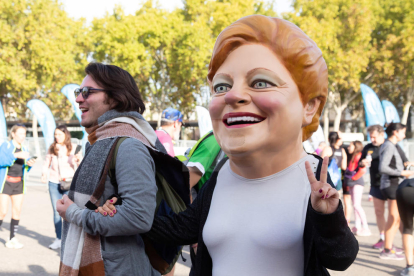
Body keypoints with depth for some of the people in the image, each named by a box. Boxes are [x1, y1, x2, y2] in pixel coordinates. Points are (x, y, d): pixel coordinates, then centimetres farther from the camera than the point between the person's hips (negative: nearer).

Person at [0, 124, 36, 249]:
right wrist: (16, 155, -31)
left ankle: (12, 238, 9)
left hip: (19, 183, 5)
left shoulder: (24, 149, 11)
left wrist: (29, 164, -5)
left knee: (17, 210, 2)